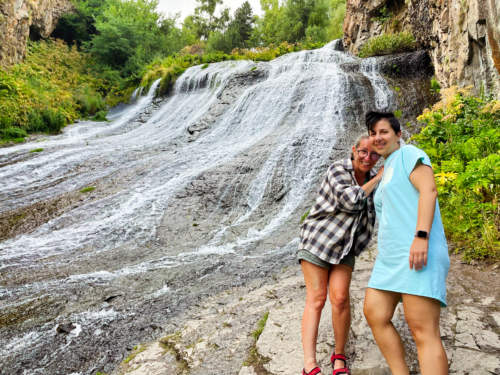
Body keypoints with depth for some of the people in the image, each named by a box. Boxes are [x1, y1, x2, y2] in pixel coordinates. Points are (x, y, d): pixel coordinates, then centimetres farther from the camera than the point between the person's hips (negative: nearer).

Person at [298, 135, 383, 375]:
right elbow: (351, 200, -25)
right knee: (316, 299, -8)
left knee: (340, 298, -9)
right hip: (317, 238, -4)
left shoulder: (372, 179, 5)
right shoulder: (338, 170, -12)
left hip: (344, 246, 4)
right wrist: (378, 179, -15)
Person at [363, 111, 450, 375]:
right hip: (390, 257, 9)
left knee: (422, 330, -13)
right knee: (375, 315, 4)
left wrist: (421, 236, -24)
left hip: (418, 253, -9)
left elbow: (428, 190, -13)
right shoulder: (386, 171, 27)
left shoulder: (408, 153, 2)